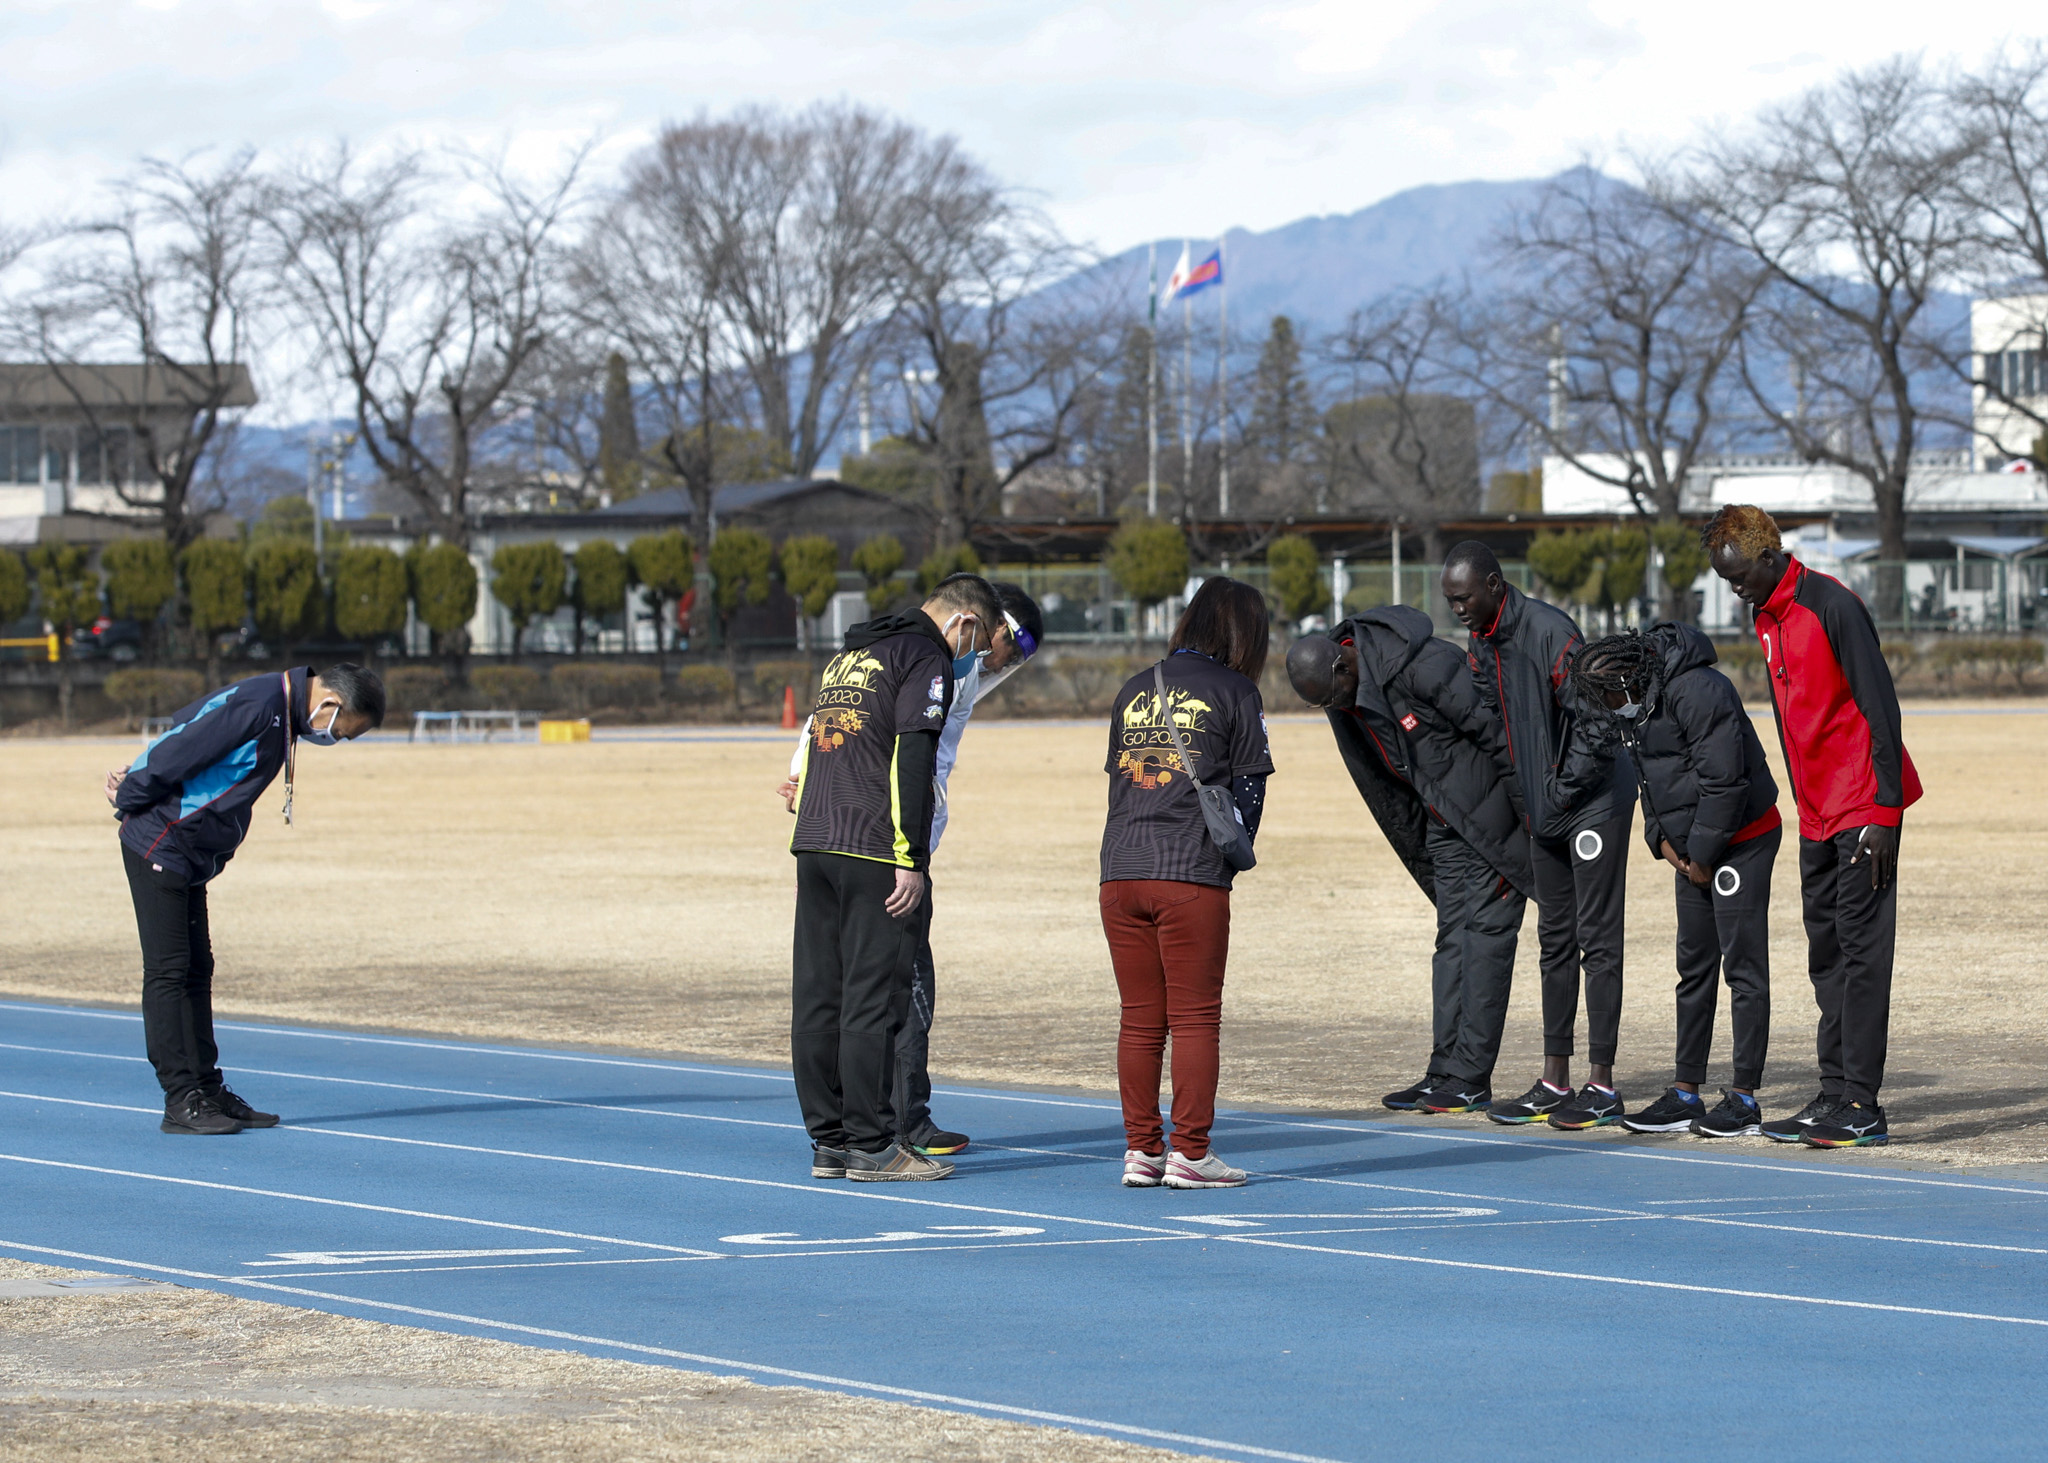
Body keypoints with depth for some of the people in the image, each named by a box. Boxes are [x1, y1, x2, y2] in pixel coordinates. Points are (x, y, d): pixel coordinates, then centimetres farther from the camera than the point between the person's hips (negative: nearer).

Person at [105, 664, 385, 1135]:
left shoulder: (280, 710, 10)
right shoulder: (257, 708, -22)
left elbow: (189, 723, 17)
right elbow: (177, 751, -21)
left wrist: (136, 776, 10)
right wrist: (130, 798, -6)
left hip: (192, 857, 10)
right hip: (159, 848, -10)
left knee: (196, 972, 10)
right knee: (167, 972, -8)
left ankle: (208, 1090, 14)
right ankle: (181, 1101, -8)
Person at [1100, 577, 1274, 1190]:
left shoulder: (1133, 690, 15)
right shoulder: (1235, 691, 0)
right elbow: (1248, 784, 1)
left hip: (1121, 871, 5)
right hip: (1193, 876, -5)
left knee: (1139, 1019, 10)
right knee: (1195, 1019, 1)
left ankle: (1140, 1151, 12)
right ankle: (1189, 1152, 1)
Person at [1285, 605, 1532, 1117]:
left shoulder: (1426, 667, -27)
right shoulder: (1346, 703, 0)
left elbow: (1499, 734, -21)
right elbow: (1388, 787, 11)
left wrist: (1532, 816, -16)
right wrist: (1424, 854, 12)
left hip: (1494, 815, -8)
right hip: (1445, 825, 8)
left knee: (1486, 932, -7)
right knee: (1454, 937, 5)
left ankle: (1468, 1079, -8)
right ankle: (1446, 1073, 4)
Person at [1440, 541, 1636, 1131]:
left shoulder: (1551, 632, -21)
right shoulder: (1482, 645, 6)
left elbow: (1594, 726, -21)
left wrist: (1563, 791, -16)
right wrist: (1530, 801, 4)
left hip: (1595, 802, -9)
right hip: (1544, 814, 9)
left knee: (1596, 938, -6)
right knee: (1555, 939, 11)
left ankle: (1602, 1083, -3)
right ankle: (1555, 1081, 16)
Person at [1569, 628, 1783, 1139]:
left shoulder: (1696, 692, -22)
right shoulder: (1633, 708, 8)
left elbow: (1723, 779, -23)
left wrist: (1702, 853, -15)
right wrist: (1661, 838, 3)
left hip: (1742, 839, -10)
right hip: (1692, 849, 10)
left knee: (1743, 966, -7)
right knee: (1694, 967, 10)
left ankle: (1744, 1101, -6)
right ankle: (1685, 1095, 14)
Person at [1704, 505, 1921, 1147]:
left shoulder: (1832, 606, -14)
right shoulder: (1767, 619, 13)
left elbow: (1880, 708, -16)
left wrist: (1884, 812, -18)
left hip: (1865, 806, -9)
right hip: (1817, 816, 9)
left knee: (1862, 948, -9)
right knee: (1826, 952, 9)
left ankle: (1860, 1106, -10)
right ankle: (1835, 1094, 12)